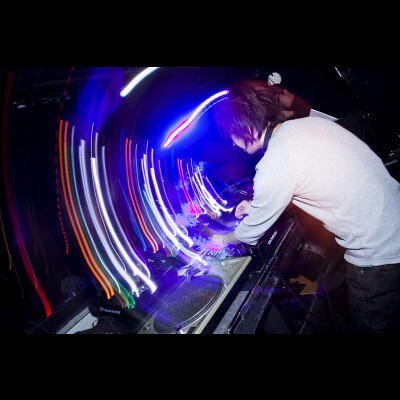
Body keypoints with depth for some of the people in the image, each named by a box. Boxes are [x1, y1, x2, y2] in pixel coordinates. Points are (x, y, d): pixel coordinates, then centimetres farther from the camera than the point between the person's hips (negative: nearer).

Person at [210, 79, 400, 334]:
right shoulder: (311, 122, 0)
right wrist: (257, 204, 19)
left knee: (368, 326, 18)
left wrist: (223, 240, 14)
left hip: (377, 255, -8)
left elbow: (252, 232, -8)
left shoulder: (273, 168, -25)